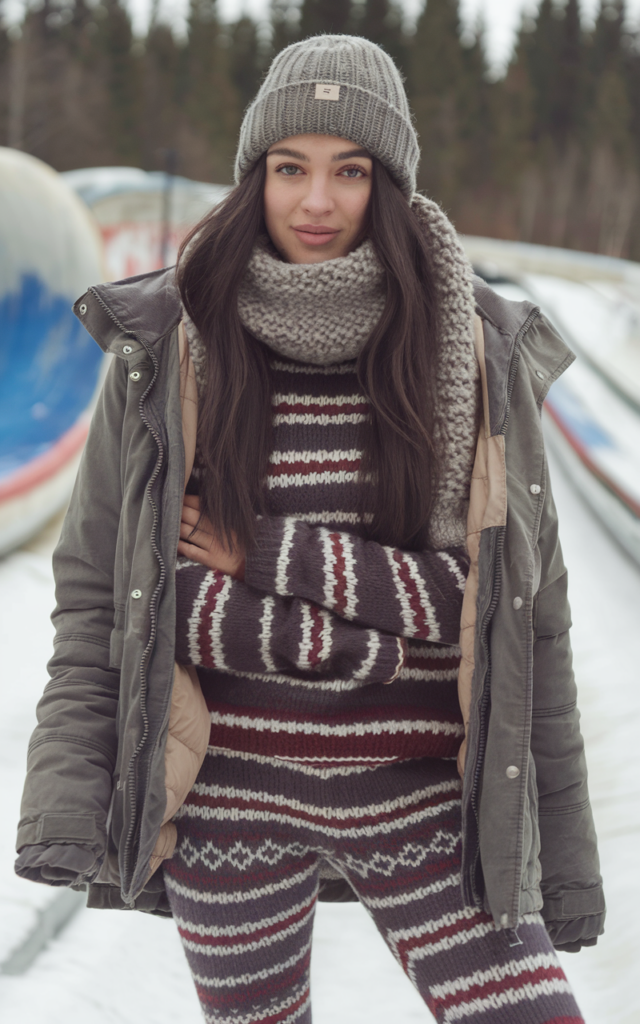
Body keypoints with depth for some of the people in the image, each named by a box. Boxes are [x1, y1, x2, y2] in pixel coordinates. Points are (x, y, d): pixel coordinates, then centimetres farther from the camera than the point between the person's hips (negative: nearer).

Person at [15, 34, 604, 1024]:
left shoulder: (478, 356, -2)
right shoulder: (166, 354, -2)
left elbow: (524, 613, -4)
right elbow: (97, 597, -2)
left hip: (424, 799, 0)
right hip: (233, 801, 0)